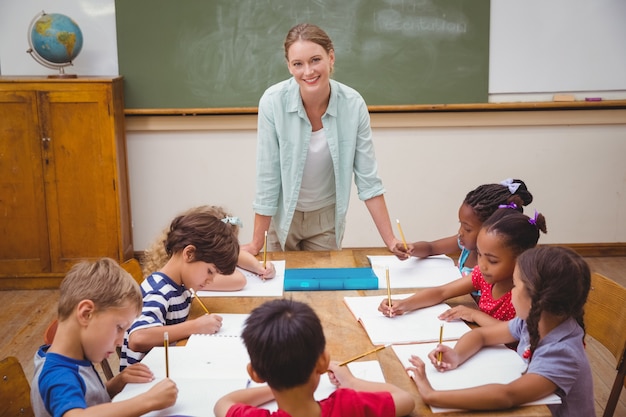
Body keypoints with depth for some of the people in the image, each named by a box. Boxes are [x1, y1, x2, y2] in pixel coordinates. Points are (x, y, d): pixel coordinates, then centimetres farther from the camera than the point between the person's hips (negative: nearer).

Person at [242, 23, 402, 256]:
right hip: (283, 215, -1)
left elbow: (367, 177, -12)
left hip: (327, 217, 1)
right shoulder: (273, 102, -23)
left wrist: (390, 240, -14)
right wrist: (256, 243, -13)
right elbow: (268, 176, -17)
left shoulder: (353, 105, -19)